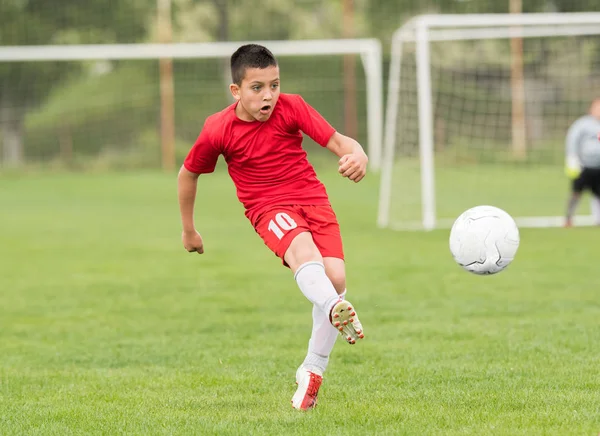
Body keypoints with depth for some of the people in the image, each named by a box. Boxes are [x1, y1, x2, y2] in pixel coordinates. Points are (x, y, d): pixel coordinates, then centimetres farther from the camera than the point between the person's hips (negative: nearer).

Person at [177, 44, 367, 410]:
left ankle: (313, 369, 1)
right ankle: (336, 310, -69)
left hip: (312, 198, 3)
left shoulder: (292, 108, -6)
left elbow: (337, 141, -13)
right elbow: (188, 174, 9)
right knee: (302, 249, -36)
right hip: (268, 208, -2)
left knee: (335, 275, -18)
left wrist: (358, 155, -37)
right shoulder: (218, 130, -7)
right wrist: (189, 230, 18)